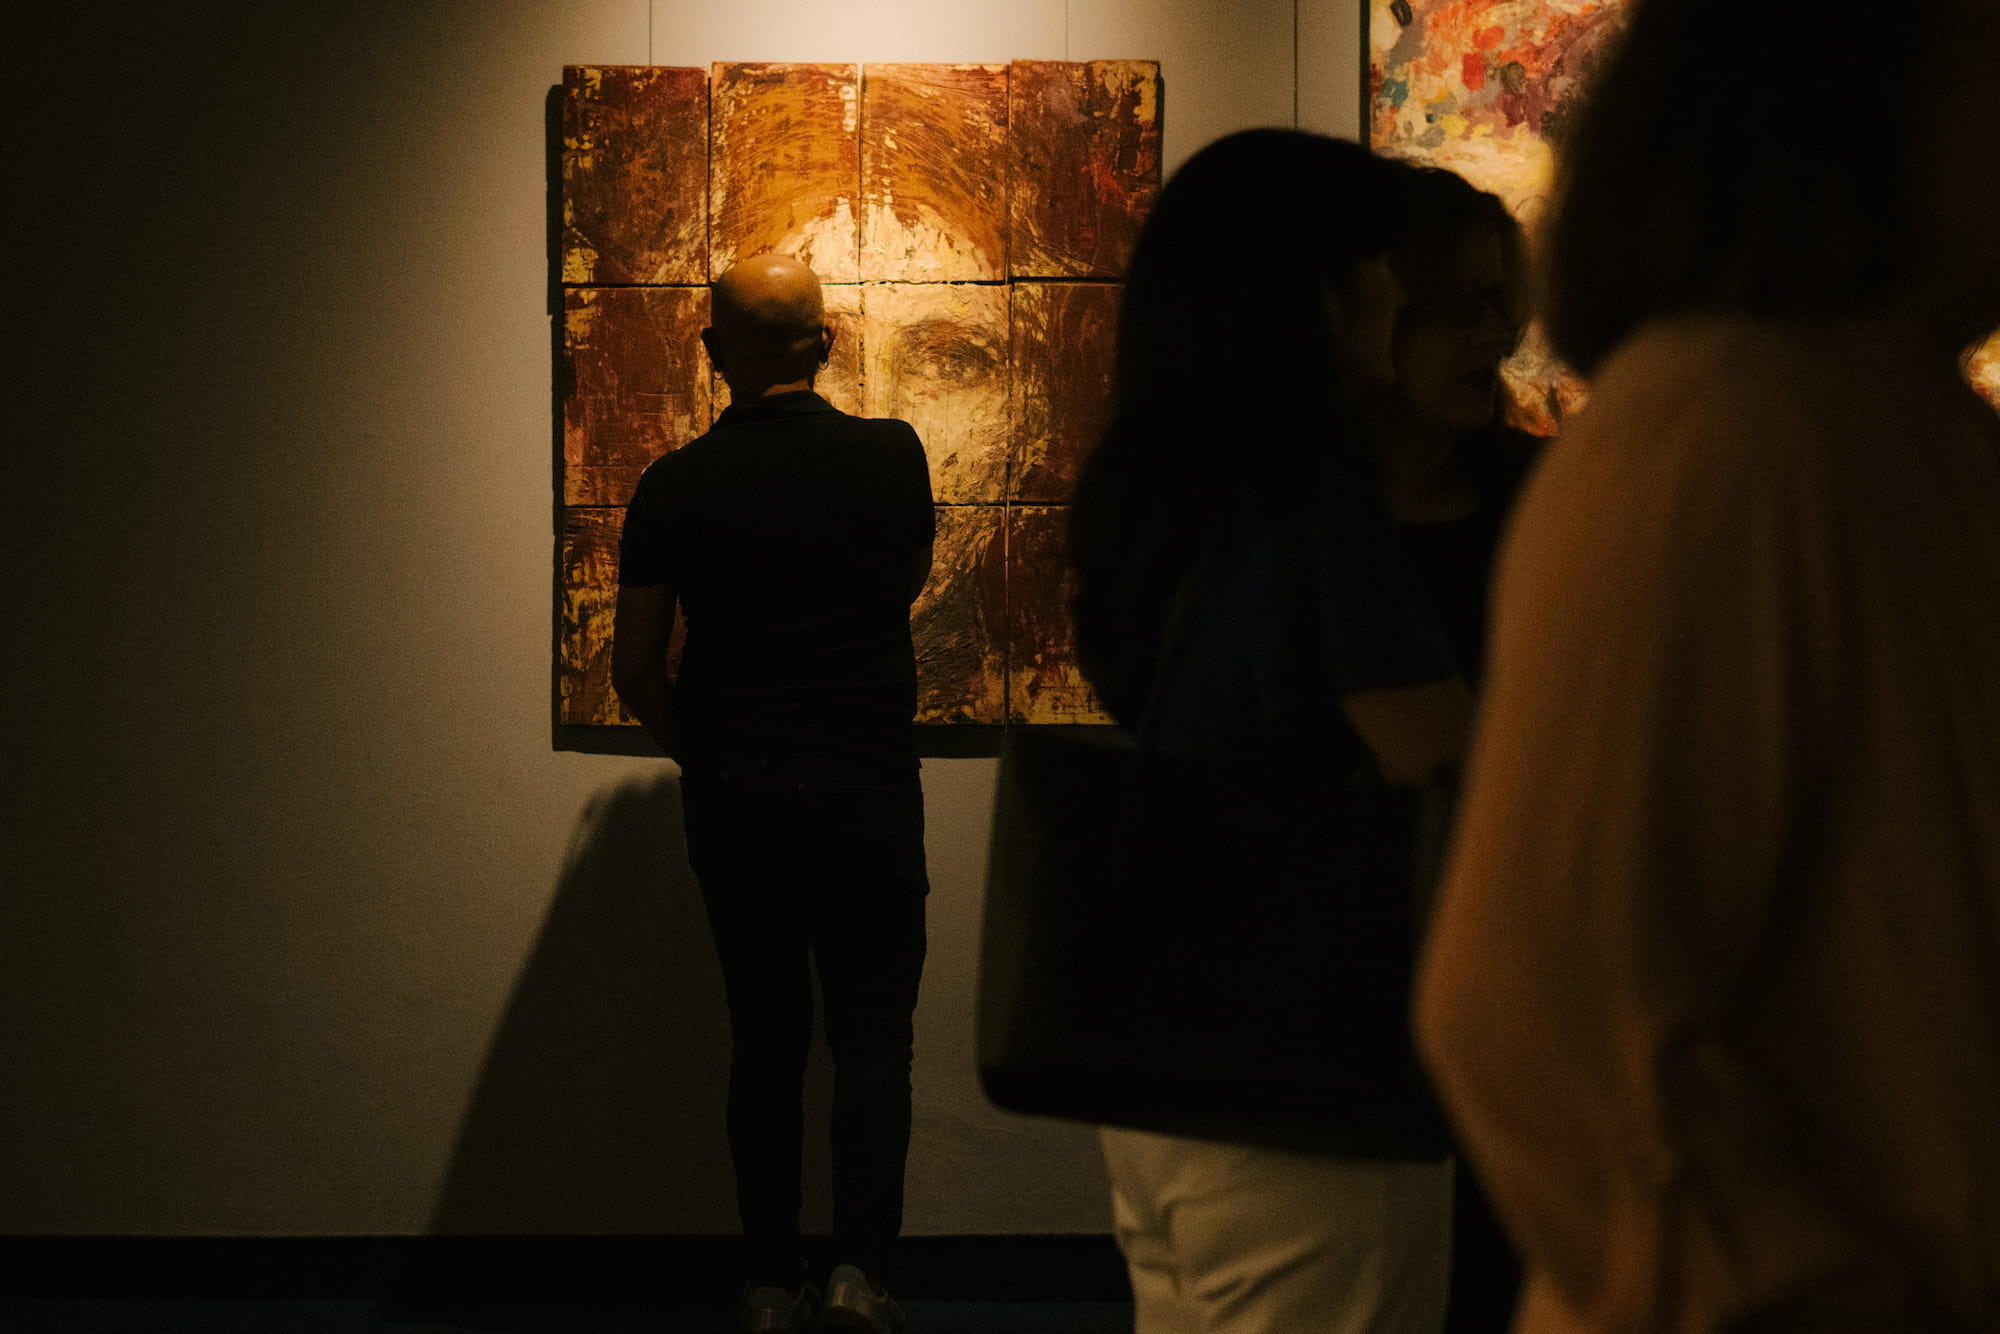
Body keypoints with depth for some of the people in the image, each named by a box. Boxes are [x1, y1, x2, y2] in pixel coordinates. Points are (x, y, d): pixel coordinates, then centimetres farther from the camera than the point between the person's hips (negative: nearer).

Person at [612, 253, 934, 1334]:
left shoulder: (674, 486, -2)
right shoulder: (891, 455, -4)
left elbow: (635, 668, 3)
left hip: (734, 799, 2)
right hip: (869, 790, -1)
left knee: (765, 1036, 9)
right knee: (872, 1030, 6)